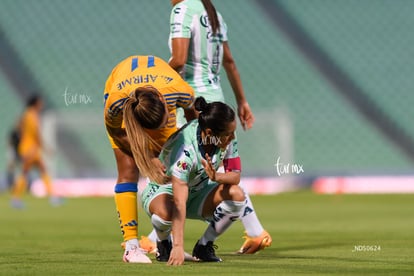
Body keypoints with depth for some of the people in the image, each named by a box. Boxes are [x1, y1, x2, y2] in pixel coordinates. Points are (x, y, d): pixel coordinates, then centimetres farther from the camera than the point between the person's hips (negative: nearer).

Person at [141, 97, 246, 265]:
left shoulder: (227, 139, -19)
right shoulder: (185, 149, -36)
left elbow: (235, 175, -14)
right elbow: (179, 202, -41)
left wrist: (216, 176, -39)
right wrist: (178, 246, -46)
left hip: (198, 191, 5)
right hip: (163, 188, -5)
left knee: (236, 195, -24)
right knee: (165, 212, -41)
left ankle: (204, 246, -4)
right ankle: (164, 245, -4)